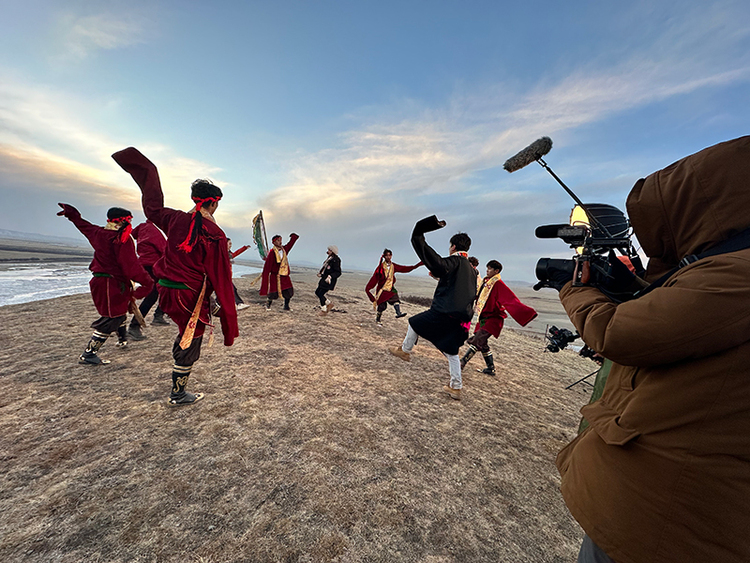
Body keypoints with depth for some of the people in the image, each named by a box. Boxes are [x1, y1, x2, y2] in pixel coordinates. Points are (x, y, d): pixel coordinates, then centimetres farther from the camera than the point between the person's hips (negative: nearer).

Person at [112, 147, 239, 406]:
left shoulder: (175, 219, -3)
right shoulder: (215, 235, -20)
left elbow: (153, 207, 21)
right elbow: (221, 279, -18)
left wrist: (145, 170, 37)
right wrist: (230, 323, -9)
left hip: (165, 291, 7)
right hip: (191, 299, -6)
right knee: (189, 346, 13)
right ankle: (178, 395, 31)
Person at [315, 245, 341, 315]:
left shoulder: (335, 260, -18)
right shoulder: (329, 258, 10)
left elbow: (338, 272, -21)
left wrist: (330, 277, -32)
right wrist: (320, 273, 11)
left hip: (328, 281, -10)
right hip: (324, 279, 10)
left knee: (320, 294, -7)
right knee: (317, 292, 14)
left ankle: (324, 310, 11)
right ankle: (329, 303, 26)